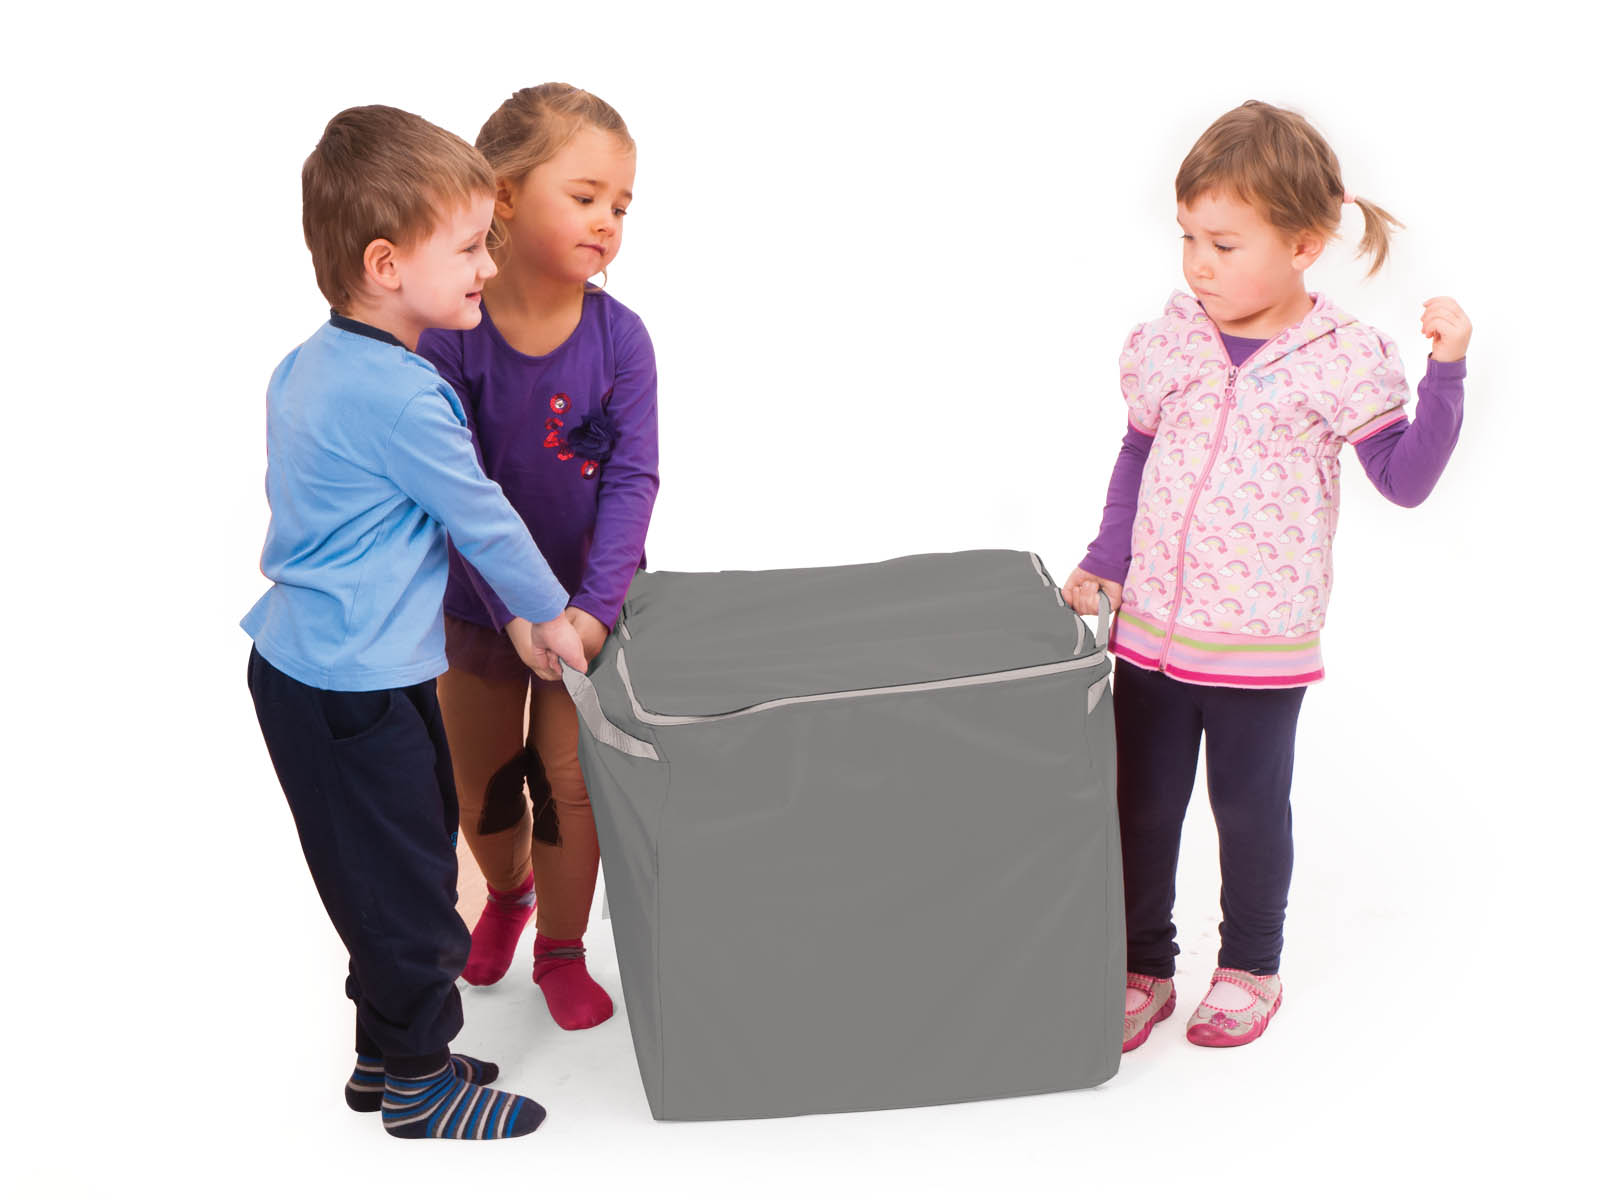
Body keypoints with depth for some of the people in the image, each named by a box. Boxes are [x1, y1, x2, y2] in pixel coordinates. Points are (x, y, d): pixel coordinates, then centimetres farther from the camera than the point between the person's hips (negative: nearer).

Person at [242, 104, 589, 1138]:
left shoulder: (306, 365, 6)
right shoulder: (401, 397, -24)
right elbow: (481, 518, -14)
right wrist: (549, 614, 3)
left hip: (300, 658, 10)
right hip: (351, 690, -10)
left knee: (409, 862, 20)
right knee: (405, 887, 6)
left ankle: (387, 1052, 35)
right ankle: (420, 1083, 22)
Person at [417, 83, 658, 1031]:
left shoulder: (619, 337, -15)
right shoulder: (450, 335, -20)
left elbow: (632, 479, -16)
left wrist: (595, 606, -25)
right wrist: (522, 615, -24)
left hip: (584, 602, 0)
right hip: (478, 607, 0)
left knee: (571, 780, 5)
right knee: (480, 782, 18)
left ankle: (561, 947, 29)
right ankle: (506, 893, 49)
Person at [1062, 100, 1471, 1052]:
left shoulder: (1340, 358, -10)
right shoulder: (1170, 344, 0)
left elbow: (1406, 480, -7)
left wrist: (1446, 373, -17)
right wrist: (1106, 563, 6)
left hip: (1261, 644, -3)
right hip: (1151, 629, 4)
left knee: (1250, 812, 12)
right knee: (1141, 809, 12)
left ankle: (1250, 969, 33)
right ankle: (1143, 967, 29)